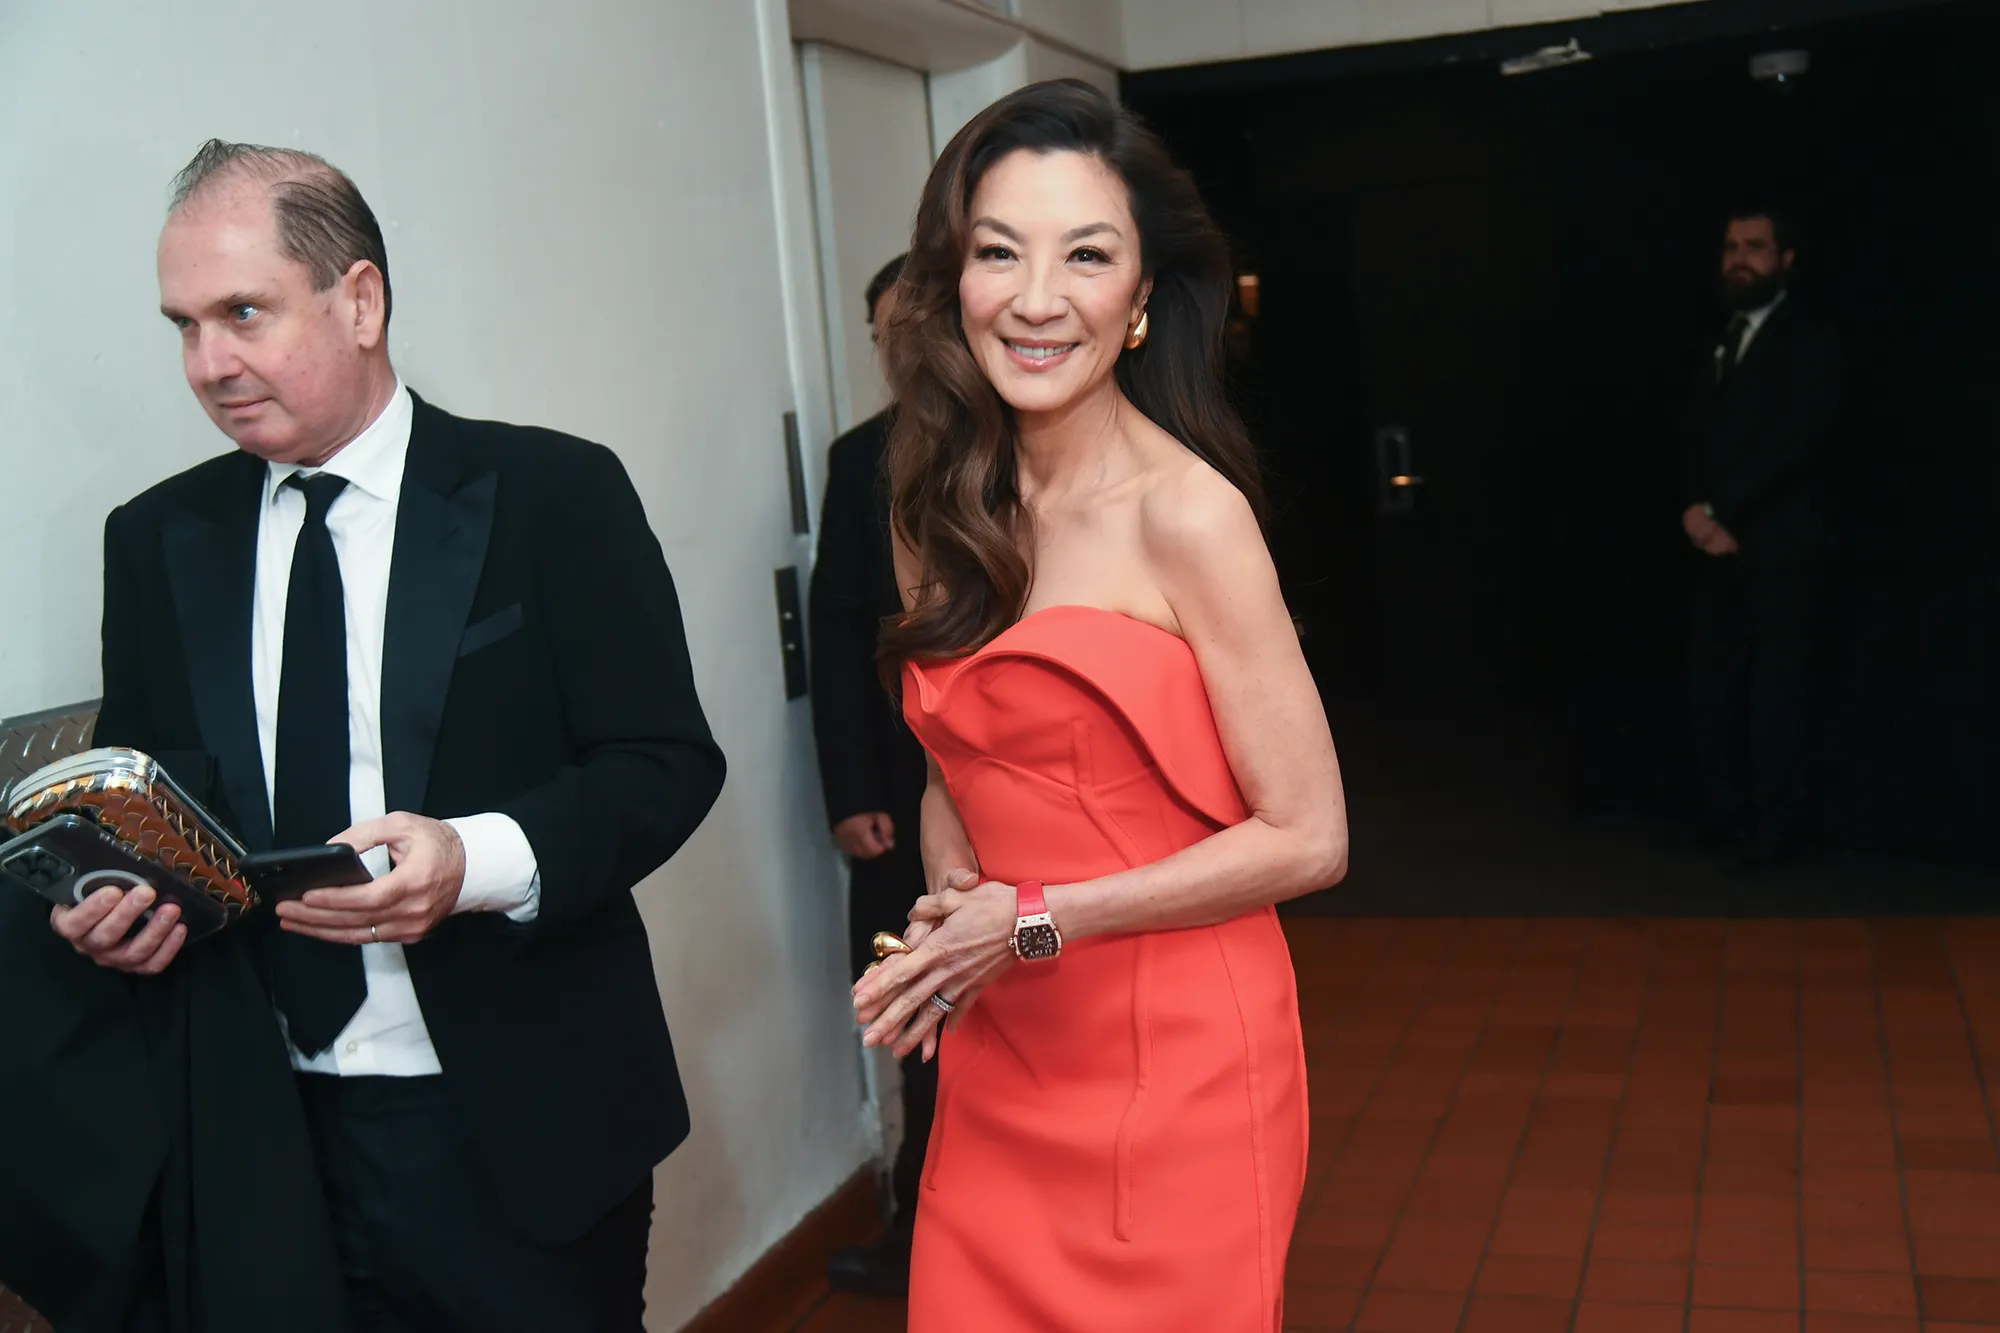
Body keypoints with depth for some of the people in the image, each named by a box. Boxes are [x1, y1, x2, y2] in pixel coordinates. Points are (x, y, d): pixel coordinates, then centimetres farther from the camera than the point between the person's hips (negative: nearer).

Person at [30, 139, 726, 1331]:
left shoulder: (553, 494, -6)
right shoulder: (156, 539, 7)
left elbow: (668, 764, -8)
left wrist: (480, 860, -24)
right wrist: (113, 895, -9)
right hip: (265, 1136, 3)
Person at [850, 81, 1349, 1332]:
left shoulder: (1188, 515, -15)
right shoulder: (942, 513, 4)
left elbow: (1306, 838, -14)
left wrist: (1035, 920, -14)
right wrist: (949, 915, -4)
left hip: (1173, 1068, -5)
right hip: (995, 1067, 5)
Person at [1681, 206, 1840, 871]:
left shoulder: (1809, 342, -2)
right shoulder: (1720, 347, 20)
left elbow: (1796, 442, -14)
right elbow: (1700, 441, 14)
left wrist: (1715, 511, -16)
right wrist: (1699, 514, -5)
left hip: (1781, 548, -6)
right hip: (1722, 548, 6)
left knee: (1775, 689, -4)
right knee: (1712, 684, 4)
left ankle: (1774, 826, 2)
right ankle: (1724, 816, 12)